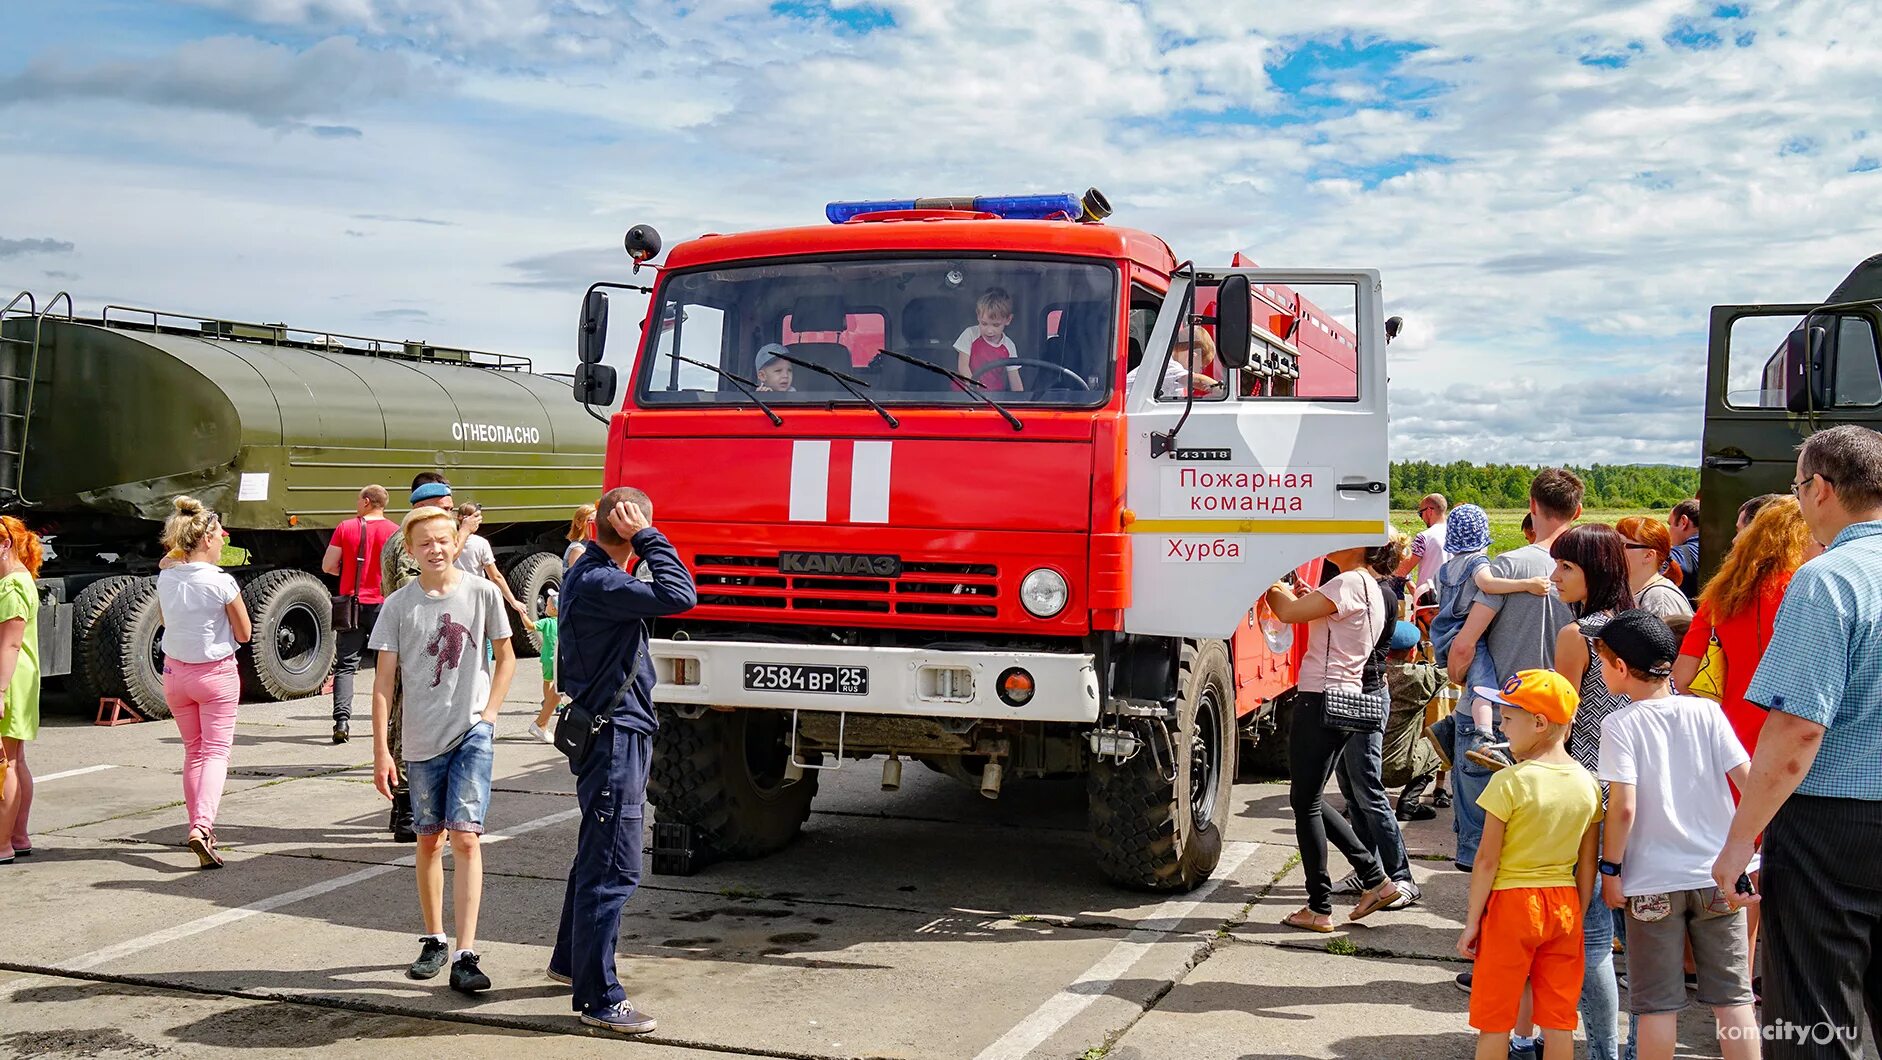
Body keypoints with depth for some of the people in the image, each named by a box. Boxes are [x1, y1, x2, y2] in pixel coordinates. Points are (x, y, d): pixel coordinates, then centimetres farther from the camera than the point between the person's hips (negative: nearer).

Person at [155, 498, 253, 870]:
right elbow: (244, 634, -9)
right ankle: (202, 826, -20)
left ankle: (199, 828, 21)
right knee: (216, 751, -1)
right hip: (216, 673, -5)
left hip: (175, 673, 5)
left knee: (193, 751, 18)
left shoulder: (164, 579, -2)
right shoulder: (221, 582, -18)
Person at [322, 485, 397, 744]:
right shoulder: (395, 531, -4)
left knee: (345, 664, 4)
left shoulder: (345, 528, -2)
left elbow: (328, 566, -1)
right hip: (383, 604, 0)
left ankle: (342, 719, -10)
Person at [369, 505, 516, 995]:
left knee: (465, 838, -11)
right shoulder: (398, 605, -1)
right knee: (429, 842, 13)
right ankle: (433, 941, 29)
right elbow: (384, 679, 0)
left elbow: (505, 657, 10)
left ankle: (465, 956, -12)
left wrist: (488, 715, -1)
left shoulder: (482, 593, -2)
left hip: (472, 734, -2)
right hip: (421, 739, 2)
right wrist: (380, 749, -4)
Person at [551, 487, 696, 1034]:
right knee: (613, 870, -6)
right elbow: (679, 596, -29)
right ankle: (599, 1000, 0)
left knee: (597, 858, 22)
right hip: (614, 739, -11)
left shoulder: (591, 574, 12)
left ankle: (570, 962, 37)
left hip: (615, 736, 11)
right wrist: (647, 538, -23)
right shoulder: (598, 584, -21)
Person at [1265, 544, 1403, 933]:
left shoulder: (1350, 583, -15)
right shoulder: (1370, 588, 16)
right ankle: (1375, 878, 19)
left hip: (1321, 703, -10)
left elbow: (1289, 613, -18)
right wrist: (1312, 598, 13)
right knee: (1309, 801, 18)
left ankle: (1320, 908, 7)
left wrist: (1270, 588, -1)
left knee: (1305, 803, 0)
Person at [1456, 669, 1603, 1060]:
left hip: (1511, 903, -5)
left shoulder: (1509, 782, -16)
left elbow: (1487, 859, -14)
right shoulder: (1587, 783, 1)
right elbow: (1588, 864, 6)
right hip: (1564, 906, 5)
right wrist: (1577, 917, 16)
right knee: (1558, 1018, 12)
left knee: (1495, 1020, 6)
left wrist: (1472, 921, -6)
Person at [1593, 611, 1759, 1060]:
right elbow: (1751, 780, -4)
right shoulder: (1706, 711, -1)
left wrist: (1611, 868, -6)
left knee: (1657, 1004, 6)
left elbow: (1624, 807, -18)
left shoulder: (1620, 724, -11)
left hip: (1653, 882, -3)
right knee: (1733, 996, 12)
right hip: (1717, 874, 3)